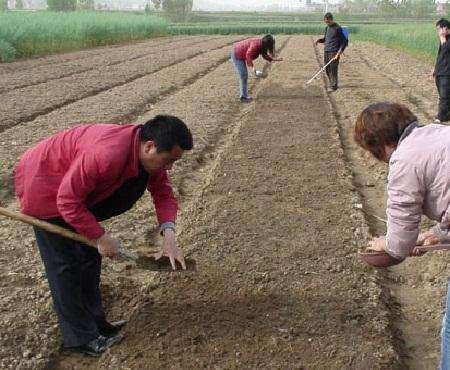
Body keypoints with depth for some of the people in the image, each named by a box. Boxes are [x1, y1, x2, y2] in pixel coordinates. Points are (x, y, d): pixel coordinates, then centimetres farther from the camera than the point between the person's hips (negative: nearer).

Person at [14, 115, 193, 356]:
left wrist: (168, 235, -21)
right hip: (43, 186, -9)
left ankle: (94, 322, 29)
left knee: (90, 256, 13)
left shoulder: (150, 156, -13)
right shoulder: (107, 155, -40)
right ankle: (80, 338, 10)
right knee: (65, 264, -3)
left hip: (77, 192, 9)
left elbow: (164, 194, -5)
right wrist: (100, 236, -26)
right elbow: (67, 200, -33)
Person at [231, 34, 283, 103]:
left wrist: (275, 59, -3)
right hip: (237, 56, -10)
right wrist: (253, 67, -40)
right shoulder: (256, 44, -29)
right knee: (243, 76, -10)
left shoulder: (261, 45, 0)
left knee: (245, 75, 16)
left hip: (241, 56, 10)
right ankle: (243, 97, -5)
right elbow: (248, 55, -36)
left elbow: (265, 55, 7)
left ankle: (243, 95, 24)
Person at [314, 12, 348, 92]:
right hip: (326, 51, 7)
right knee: (327, 69, 9)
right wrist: (318, 41, 5)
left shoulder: (338, 28, -8)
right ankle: (332, 84, 23)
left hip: (334, 52, -7)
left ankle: (333, 86, -1)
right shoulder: (327, 28, 14)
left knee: (333, 69, -8)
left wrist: (340, 51, -16)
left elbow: (344, 41, -7)